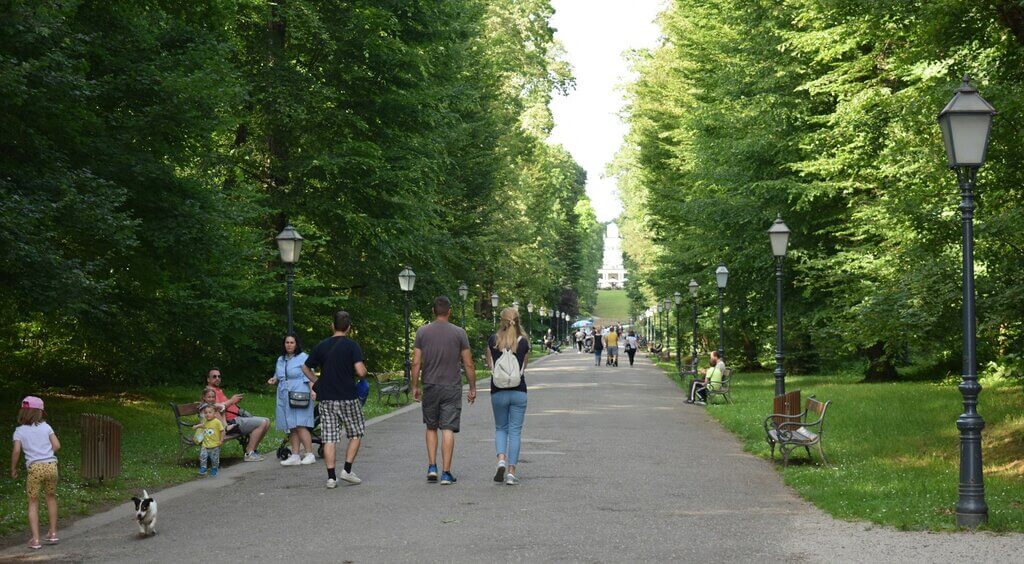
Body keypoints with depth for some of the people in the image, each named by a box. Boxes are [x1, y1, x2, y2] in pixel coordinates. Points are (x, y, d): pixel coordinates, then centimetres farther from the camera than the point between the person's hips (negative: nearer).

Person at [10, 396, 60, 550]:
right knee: (51, 498, 21)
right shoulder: (46, 426, 7)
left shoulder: (20, 431, 3)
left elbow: (16, 451, -7)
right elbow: (57, 445, 2)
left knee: (33, 503, 6)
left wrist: (13, 469, 6)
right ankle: (53, 533, 24)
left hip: (35, 468, -2)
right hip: (51, 466, 2)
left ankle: (35, 539, -2)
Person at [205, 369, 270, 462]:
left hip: (237, 418, 11)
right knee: (262, 423, -20)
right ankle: (249, 454, -19)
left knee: (266, 422, 8)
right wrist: (231, 401, -10)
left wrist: (235, 401, 12)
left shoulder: (219, 390, 25)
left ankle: (252, 450, 6)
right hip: (231, 422, -11)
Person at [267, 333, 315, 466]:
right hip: (284, 397, 7)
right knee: (291, 428, 6)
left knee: (300, 426, -12)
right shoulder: (281, 360, 17)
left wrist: (312, 390, -20)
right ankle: (295, 456, 8)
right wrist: (274, 380, 4)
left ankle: (310, 454, -8)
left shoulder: (303, 358, -2)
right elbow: (278, 376, 26)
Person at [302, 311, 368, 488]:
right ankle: (347, 470, 4)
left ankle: (331, 477, 0)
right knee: (356, 434, 14)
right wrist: (363, 370, 5)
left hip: (326, 399, 3)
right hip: (348, 398, -3)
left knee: (329, 439, 4)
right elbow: (361, 372, -17)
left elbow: (305, 368, 13)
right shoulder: (351, 345, -8)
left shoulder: (322, 346, 5)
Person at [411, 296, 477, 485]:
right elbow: (468, 365, -2)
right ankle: (446, 473, -3)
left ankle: (432, 467, 8)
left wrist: (415, 387, 9)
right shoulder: (459, 333, -3)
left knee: (431, 427, 16)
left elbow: (416, 363, -1)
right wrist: (472, 388, 8)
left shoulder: (422, 332, 0)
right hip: (452, 388, -1)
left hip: (430, 387, 1)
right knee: (448, 429, -1)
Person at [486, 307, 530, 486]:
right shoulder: (523, 342, -4)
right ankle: (511, 472, 1)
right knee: (515, 431, 5)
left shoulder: (493, 340, -4)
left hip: (498, 391, 0)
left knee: (500, 428, 17)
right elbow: (524, 366, 8)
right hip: (519, 391, 0)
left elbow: (489, 365, 6)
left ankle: (501, 460, -7)